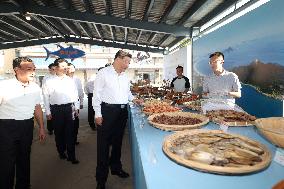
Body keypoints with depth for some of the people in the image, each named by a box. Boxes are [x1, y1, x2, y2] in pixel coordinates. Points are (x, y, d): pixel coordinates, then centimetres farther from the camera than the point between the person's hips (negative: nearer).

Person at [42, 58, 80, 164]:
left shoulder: (70, 81, 6)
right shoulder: (49, 82, -1)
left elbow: (75, 95, 9)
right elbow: (46, 98, 1)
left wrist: (76, 107, 6)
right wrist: (48, 112, 0)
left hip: (69, 108, 1)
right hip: (56, 109, -1)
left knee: (70, 132, 3)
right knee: (58, 132, 12)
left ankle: (71, 155, 11)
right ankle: (61, 152, 32)